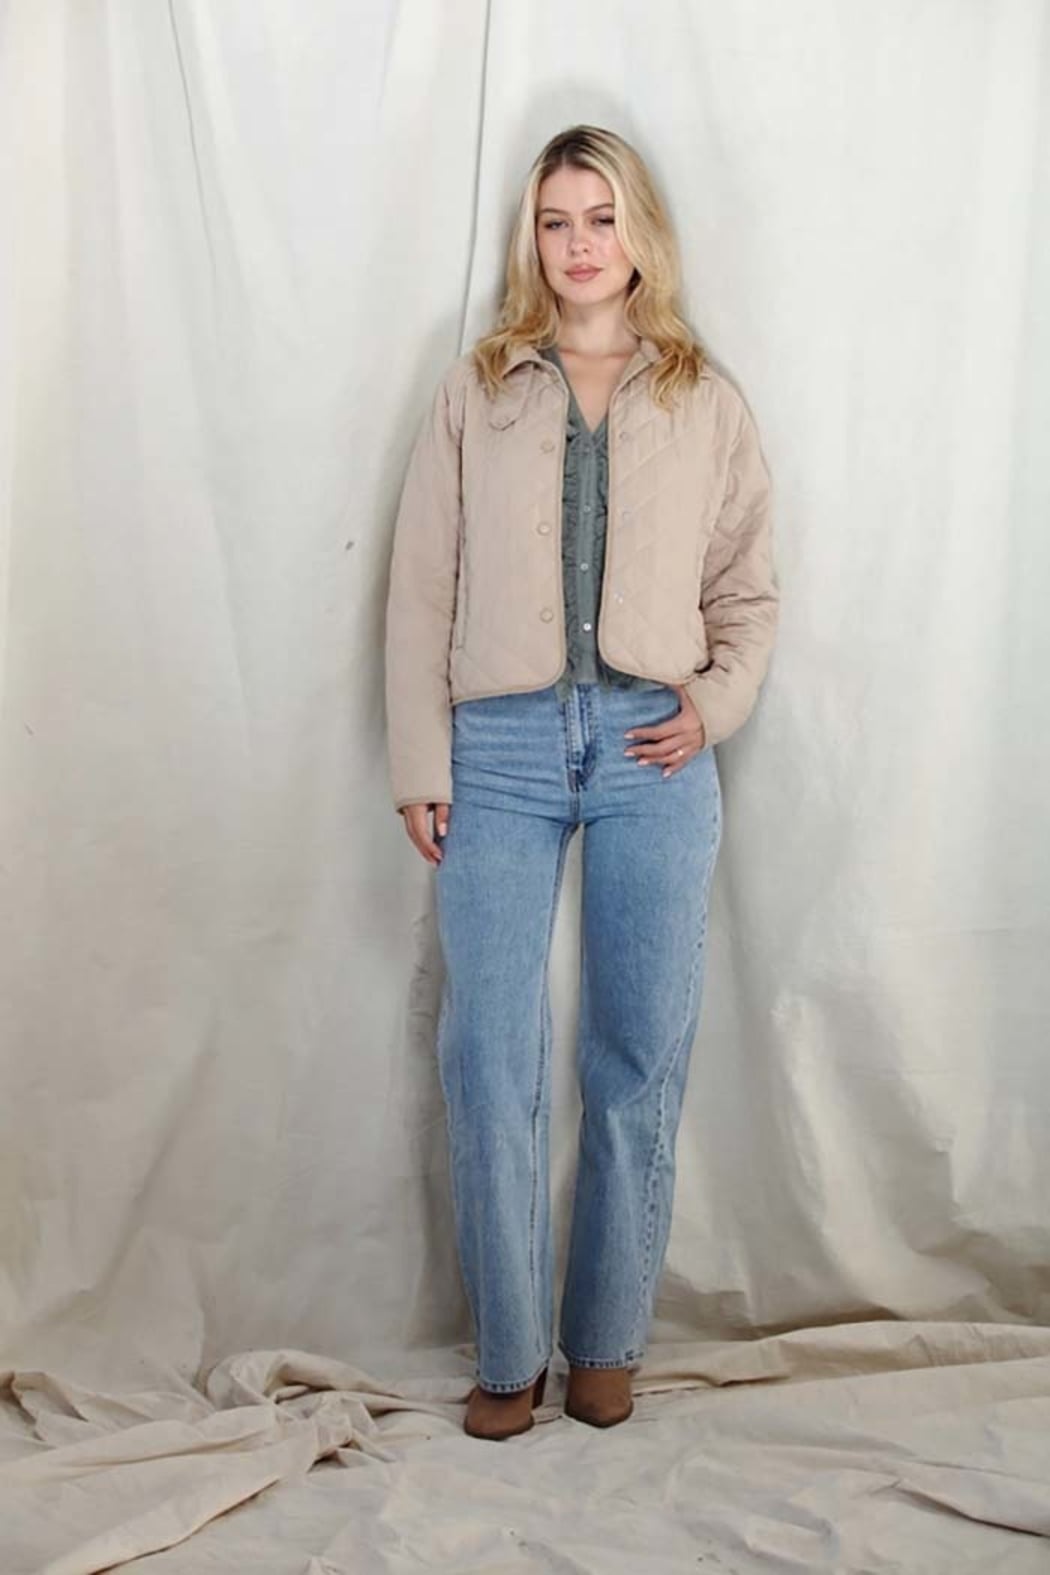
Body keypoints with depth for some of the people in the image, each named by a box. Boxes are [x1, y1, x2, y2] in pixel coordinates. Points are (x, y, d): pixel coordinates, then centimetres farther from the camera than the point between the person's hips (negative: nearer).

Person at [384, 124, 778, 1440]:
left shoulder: (706, 402, 10)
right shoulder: (475, 393, 8)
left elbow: (749, 588, 14)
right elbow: (421, 588, 4)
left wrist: (720, 697, -5)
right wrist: (420, 765, -2)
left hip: (652, 752, 1)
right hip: (501, 748, 0)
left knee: (641, 1058, 5)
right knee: (489, 1061, 0)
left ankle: (608, 1341, 22)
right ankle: (509, 1353, 15)